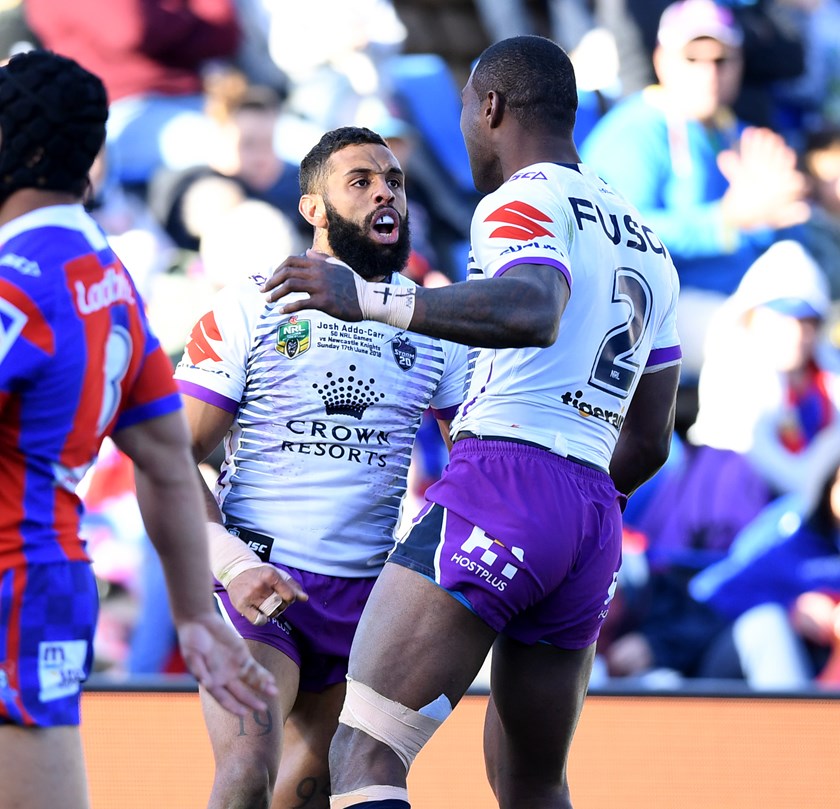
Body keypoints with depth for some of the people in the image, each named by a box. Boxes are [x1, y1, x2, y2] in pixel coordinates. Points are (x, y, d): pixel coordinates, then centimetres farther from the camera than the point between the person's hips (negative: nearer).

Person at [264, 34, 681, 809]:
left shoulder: (524, 201, -2)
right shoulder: (648, 248, 25)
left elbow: (532, 313, -26)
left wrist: (369, 299, -25)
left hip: (502, 485, -9)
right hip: (595, 520, 9)